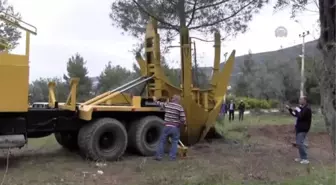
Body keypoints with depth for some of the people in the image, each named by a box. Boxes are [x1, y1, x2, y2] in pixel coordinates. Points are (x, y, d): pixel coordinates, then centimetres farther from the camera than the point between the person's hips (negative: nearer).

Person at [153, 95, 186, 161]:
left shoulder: (167, 104, 3)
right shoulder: (180, 107, -6)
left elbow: (160, 104, 24)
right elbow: (183, 119, -9)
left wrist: (155, 100, 44)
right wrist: (185, 125, 8)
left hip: (167, 126, 2)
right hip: (175, 128, -2)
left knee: (162, 141, 11)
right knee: (174, 142, 12)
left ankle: (159, 156, 12)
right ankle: (172, 157, 10)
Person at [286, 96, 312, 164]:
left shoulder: (307, 109, -18)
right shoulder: (300, 107, 12)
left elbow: (300, 116, -27)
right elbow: (295, 114, 20)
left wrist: (296, 110, -15)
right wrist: (289, 109, 9)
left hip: (303, 129, -10)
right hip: (299, 128, 10)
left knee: (300, 143, -12)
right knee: (298, 143, 14)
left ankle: (305, 159, -6)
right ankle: (302, 157, 22)